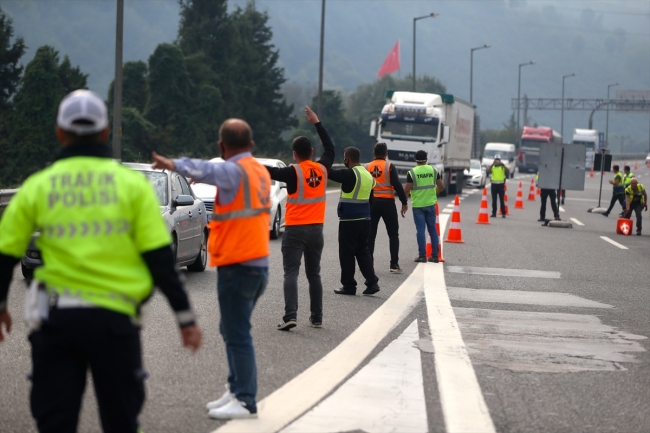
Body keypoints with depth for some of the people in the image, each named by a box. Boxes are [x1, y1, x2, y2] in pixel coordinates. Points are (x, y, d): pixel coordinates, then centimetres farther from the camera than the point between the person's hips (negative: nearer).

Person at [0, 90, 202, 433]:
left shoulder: (37, 187, 3)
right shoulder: (132, 184, 1)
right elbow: (160, 259, -3)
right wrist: (185, 317, 3)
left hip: (55, 318, 0)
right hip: (116, 319, 0)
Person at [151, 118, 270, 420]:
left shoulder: (235, 171, -14)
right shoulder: (259, 170, 13)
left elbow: (207, 171, -34)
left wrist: (174, 165, -44)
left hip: (237, 267, -9)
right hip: (257, 263, 9)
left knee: (238, 335, -6)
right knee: (232, 331, 19)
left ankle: (245, 402, -4)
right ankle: (235, 390, 24)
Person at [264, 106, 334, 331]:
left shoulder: (294, 172, -13)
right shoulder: (322, 169, 2)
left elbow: (270, 172, -20)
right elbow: (330, 148, 20)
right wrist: (317, 123, 25)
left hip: (295, 230, -5)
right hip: (316, 229, 5)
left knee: (291, 273, -7)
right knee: (314, 274, 14)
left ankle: (290, 315, -21)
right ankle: (317, 317, 16)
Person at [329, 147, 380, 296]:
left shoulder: (350, 174, -15)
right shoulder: (368, 174, 12)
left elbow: (330, 173, -16)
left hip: (349, 220, -8)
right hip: (364, 219, 8)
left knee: (347, 253, 1)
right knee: (363, 251, 15)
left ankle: (349, 286, 5)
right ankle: (372, 282, 7)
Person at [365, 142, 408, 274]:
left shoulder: (366, 167, 5)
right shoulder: (389, 167, -4)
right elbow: (397, 185, -9)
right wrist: (404, 203, -3)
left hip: (371, 203, 3)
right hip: (387, 202, -3)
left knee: (370, 234, 9)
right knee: (393, 234, 5)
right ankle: (394, 265, -1)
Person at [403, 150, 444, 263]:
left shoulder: (412, 172, -8)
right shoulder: (433, 170, 2)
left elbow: (407, 190, -11)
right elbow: (441, 186, 7)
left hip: (418, 205, -3)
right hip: (431, 204, 3)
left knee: (420, 230, 0)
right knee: (432, 229, 11)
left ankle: (422, 255, -2)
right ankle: (434, 255, 11)